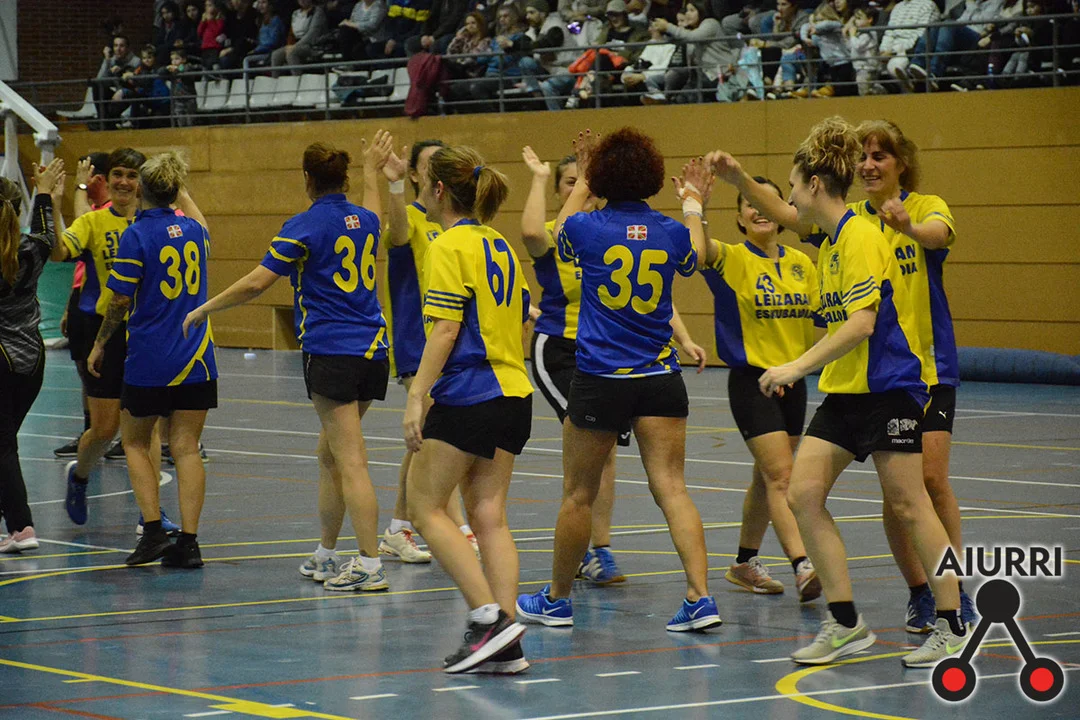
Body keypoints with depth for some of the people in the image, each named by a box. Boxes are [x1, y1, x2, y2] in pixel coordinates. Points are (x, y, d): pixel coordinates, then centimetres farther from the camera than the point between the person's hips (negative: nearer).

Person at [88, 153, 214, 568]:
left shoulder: (137, 235, -11)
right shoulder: (193, 229, 5)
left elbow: (120, 301, -11)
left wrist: (99, 344, 3)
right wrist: (181, 192, 45)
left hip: (148, 360, -4)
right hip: (196, 361, 4)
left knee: (136, 443, 12)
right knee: (186, 448, 4)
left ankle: (153, 530, 1)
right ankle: (188, 541, -1)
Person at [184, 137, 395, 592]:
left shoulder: (305, 226, -10)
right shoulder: (364, 219, 11)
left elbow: (255, 284, -13)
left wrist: (205, 309, 0)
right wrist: (372, 170, 53)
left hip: (332, 354, -7)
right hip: (373, 350, 7)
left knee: (351, 461, -10)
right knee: (330, 454, 18)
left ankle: (371, 566, -15)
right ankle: (326, 556, 25)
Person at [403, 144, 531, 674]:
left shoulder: (450, 246, -10)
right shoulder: (500, 246, 14)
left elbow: (445, 328, -17)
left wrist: (416, 396, -18)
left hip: (466, 394, -8)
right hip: (513, 392, 8)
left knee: (425, 505, 1)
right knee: (488, 514, 7)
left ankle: (489, 617, -11)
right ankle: (506, 642, -1)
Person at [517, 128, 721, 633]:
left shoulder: (587, 228, -8)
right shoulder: (672, 233, -1)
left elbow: (560, 231, 19)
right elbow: (695, 260, 25)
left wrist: (583, 178, 33)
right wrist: (693, 208, 42)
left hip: (599, 380, -2)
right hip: (660, 380, 2)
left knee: (578, 495, 10)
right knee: (671, 487, -2)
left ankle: (556, 600, 24)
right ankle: (699, 598, -14)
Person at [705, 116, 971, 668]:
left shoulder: (861, 237, -17)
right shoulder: (829, 233, 10)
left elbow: (861, 323, -25)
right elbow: (785, 215, 31)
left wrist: (798, 366, -26)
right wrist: (736, 177, 18)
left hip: (887, 386, -9)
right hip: (843, 389, 9)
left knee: (908, 505, -6)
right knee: (802, 494, 0)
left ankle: (953, 627, 2)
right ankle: (846, 623, 4)